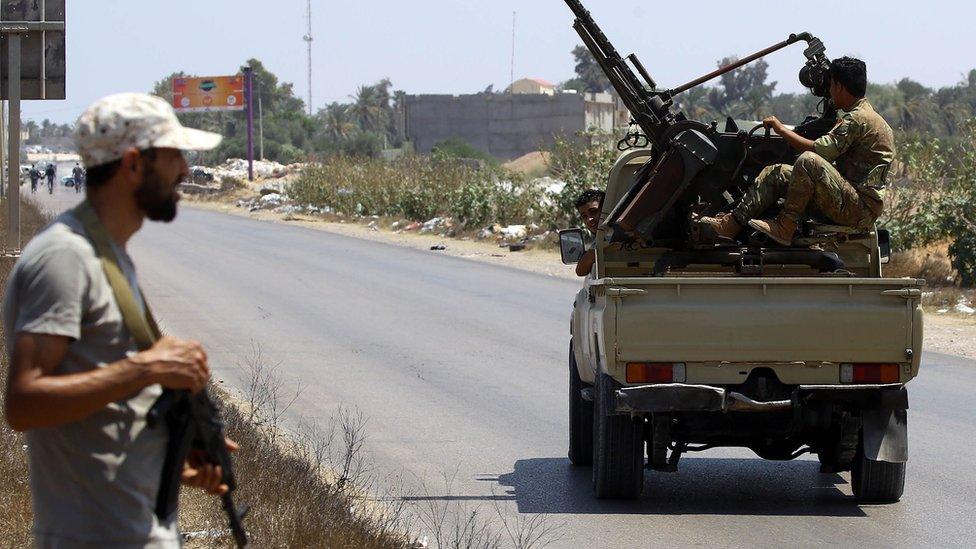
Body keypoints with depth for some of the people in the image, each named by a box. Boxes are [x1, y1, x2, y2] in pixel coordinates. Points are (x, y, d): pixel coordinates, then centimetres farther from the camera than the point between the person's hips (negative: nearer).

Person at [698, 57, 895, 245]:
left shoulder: (858, 119, -15)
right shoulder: (863, 115, 19)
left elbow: (818, 150, -22)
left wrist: (780, 128, -9)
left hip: (862, 209, -10)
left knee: (808, 161, -31)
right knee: (775, 172, 6)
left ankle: (784, 228, -22)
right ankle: (731, 224, -3)